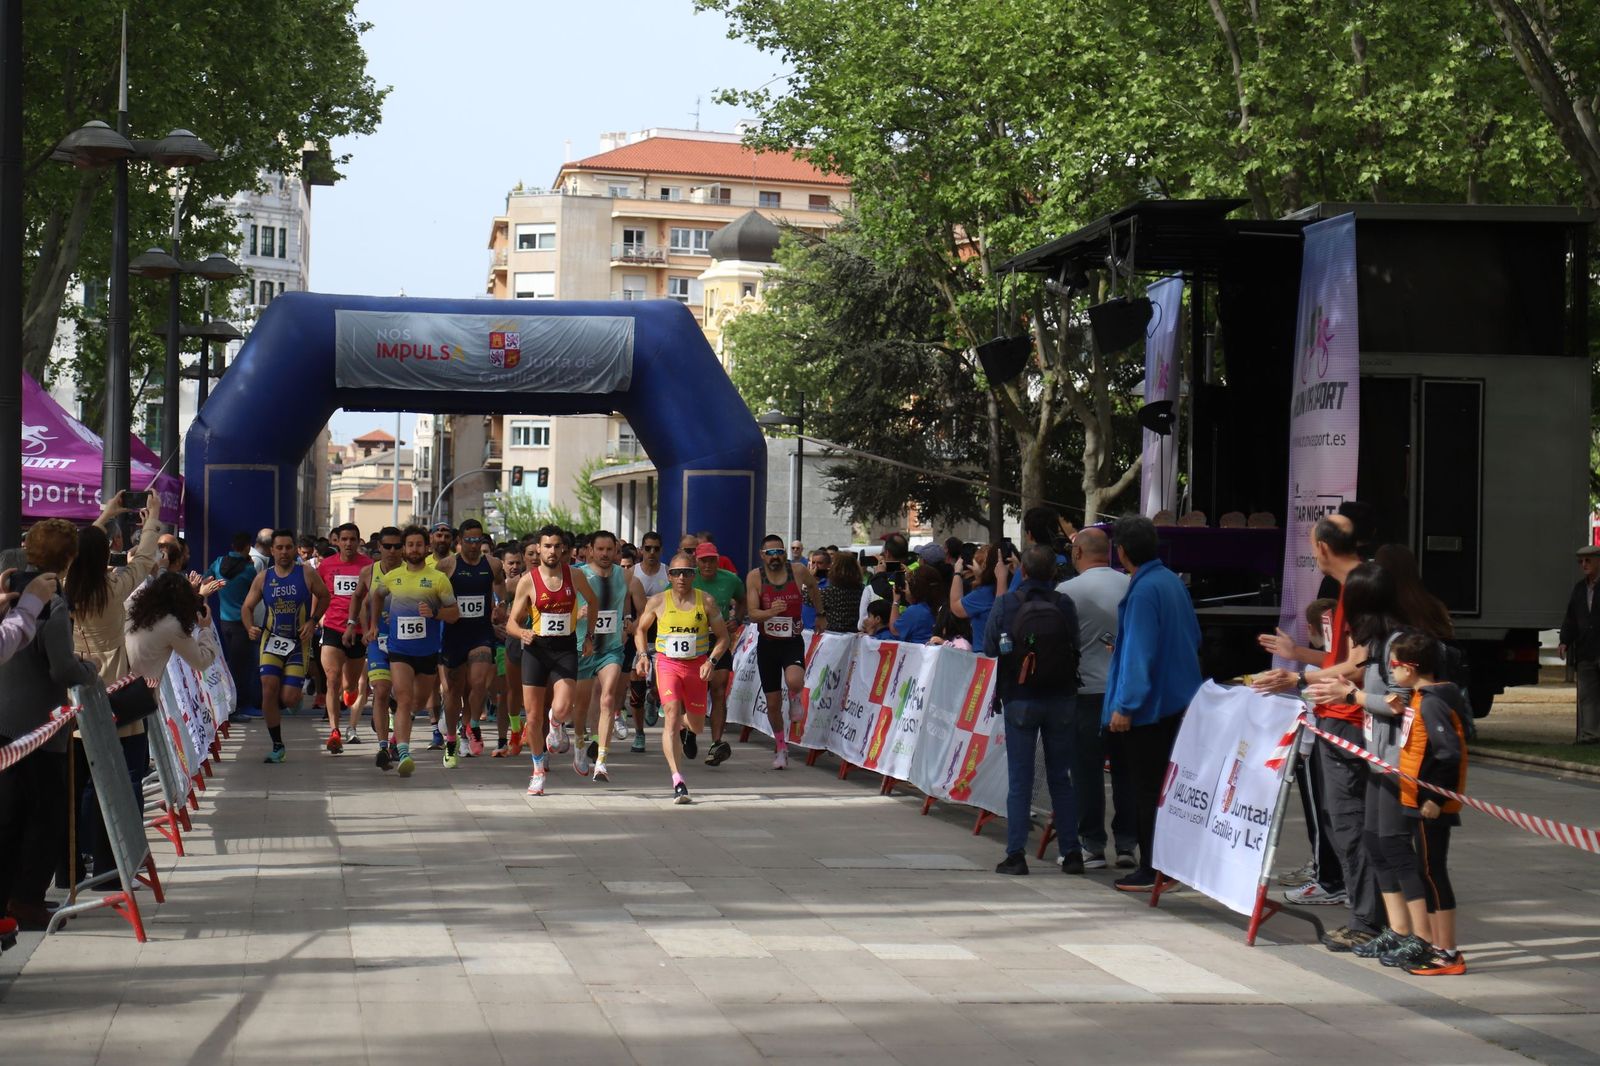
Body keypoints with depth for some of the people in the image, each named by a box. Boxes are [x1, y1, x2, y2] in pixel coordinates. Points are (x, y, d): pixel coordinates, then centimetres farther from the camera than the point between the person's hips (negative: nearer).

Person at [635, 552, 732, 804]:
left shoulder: (706, 602, -2)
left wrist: (711, 660, -12)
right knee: (672, 715, -21)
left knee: (696, 725, 14)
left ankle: (686, 728, 55)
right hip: (667, 664, -2)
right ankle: (677, 780, -25)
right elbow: (640, 629, 14)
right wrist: (642, 655, -1)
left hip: (696, 666, 2)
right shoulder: (658, 602, -1)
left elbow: (723, 636, 4)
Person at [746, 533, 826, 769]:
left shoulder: (798, 570, -8)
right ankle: (780, 747, 30)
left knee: (794, 682, -31)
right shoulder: (754, 577, -9)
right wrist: (771, 612, -35)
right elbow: (752, 614, -15)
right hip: (767, 643, 1)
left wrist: (820, 613, 24)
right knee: (773, 703, 8)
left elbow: (813, 586, 15)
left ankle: (794, 697, 7)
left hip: (793, 641, -1)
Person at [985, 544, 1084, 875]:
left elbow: (989, 649, -4)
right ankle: (1071, 852, 11)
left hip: (1020, 699, -1)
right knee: (1062, 778, 10)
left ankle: (1016, 854, 1)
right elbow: (1075, 648, -5)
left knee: (1019, 780, 4)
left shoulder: (1005, 604, -8)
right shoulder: (1065, 605, -7)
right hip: (1060, 699, 1)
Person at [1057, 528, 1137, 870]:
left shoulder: (1067, 591, -9)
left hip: (1087, 691, -4)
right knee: (1126, 771, 9)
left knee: (1087, 772, 3)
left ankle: (1092, 846, 5)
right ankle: (1127, 844, 13)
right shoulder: (1133, 587, 1)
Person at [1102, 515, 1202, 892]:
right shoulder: (1172, 581, 8)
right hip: (1177, 700, 9)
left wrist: (1125, 705, -22)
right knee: (1164, 786, 15)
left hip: (1149, 705, -9)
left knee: (1147, 790, -1)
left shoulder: (1143, 591, -20)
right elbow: (1192, 637, 18)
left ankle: (1151, 871, 4)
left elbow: (1139, 653, -23)